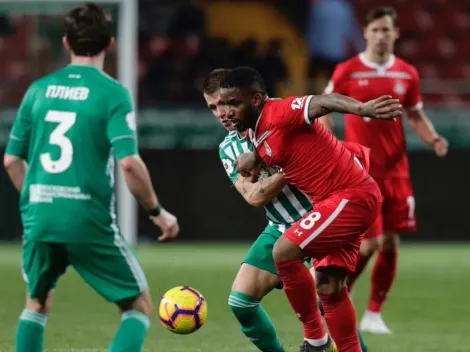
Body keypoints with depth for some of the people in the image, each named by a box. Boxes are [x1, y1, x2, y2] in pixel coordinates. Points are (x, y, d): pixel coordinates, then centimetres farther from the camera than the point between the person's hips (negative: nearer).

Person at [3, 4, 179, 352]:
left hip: (40, 218, 5)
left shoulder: (39, 89, 8)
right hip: (90, 221, -4)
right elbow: (129, 163, -16)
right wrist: (157, 211, -2)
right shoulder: (112, 93, -6)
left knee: (37, 303, 27)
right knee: (139, 306, 9)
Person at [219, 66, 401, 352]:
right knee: (329, 288, 7)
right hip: (343, 199, 10)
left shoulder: (279, 113, -17)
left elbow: (322, 103, -32)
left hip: (351, 195, -10)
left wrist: (362, 109, -51)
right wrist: (254, 158, 3)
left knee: (284, 253, -14)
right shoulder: (254, 132, 12)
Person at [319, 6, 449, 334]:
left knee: (390, 243, 1)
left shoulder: (407, 74, 5)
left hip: (395, 171, 4)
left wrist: (434, 138, -4)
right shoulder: (347, 71, -5)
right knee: (369, 243, -11)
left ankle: (374, 315, 13)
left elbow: (416, 115, 15)